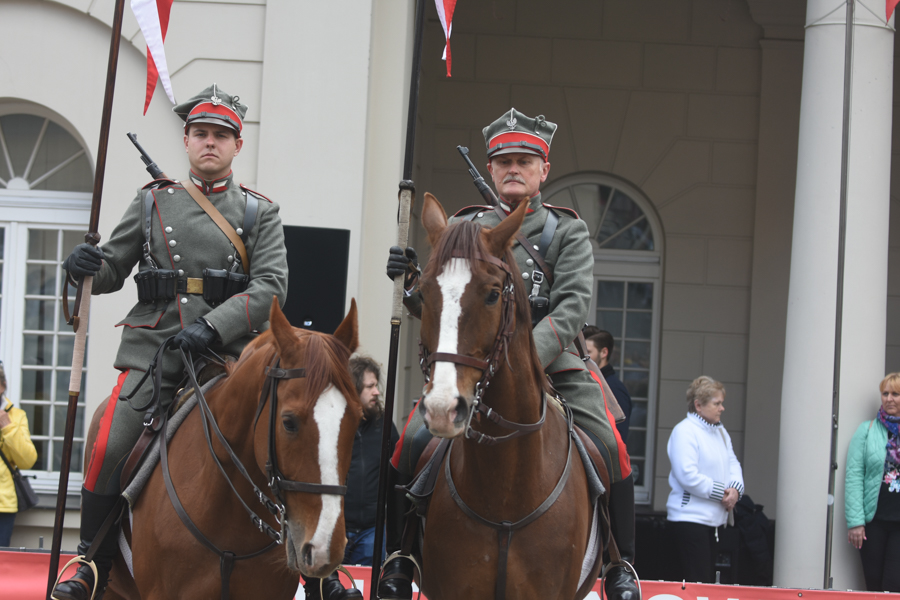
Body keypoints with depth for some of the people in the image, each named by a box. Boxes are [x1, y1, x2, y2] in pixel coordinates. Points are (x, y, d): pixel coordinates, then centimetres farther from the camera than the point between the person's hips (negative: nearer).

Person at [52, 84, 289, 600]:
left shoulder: (260, 213, 10)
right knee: (109, 450, -17)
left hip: (229, 350, 0)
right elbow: (111, 271, 18)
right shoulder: (154, 201, 15)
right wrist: (87, 267, -8)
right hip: (154, 349, 1)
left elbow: (271, 285, -3)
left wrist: (213, 326, -18)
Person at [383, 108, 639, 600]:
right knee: (412, 443, -21)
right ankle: (398, 560, -3)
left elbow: (573, 306, -7)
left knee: (610, 449, -21)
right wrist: (410, 278, -13)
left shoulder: (568, 232, 8)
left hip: (551, 364, -1)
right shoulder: (464, 227, 14)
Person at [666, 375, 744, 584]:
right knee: (697, 583, -11)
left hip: (713, 518, 9)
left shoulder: (720, 431, 15)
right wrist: (721, 492, -16)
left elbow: (732, 463, 15)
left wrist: (735, 489, -7)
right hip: (690, 518, -9)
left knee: (709, 580, 10)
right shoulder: (684, 432, -13)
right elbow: (687, 475, -21)